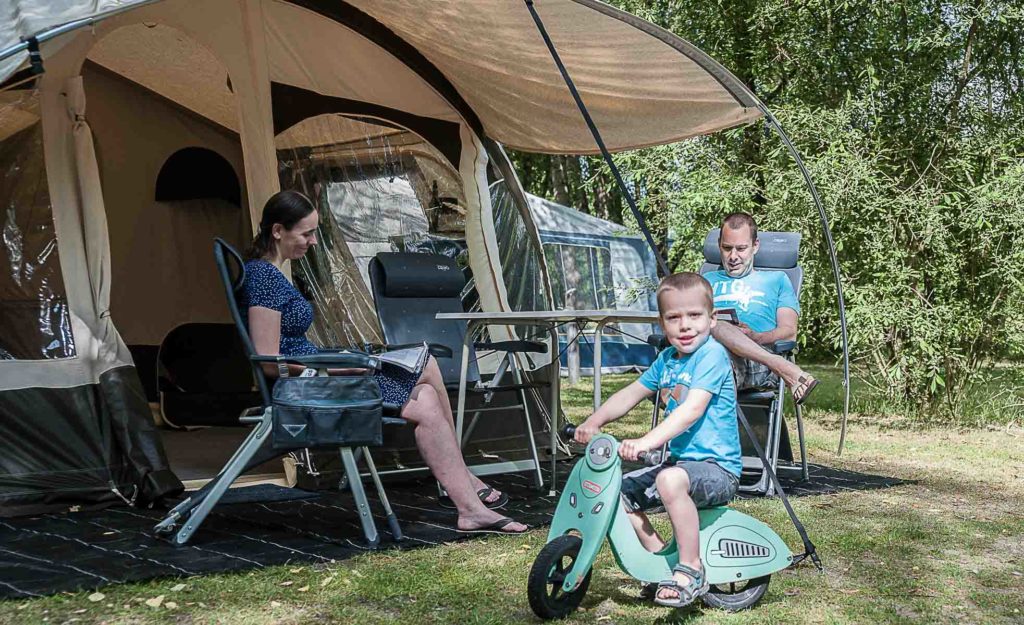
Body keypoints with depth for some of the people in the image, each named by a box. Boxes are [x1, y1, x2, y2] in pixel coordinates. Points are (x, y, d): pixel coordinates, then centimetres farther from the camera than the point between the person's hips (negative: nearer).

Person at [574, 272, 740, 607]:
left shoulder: (712, 354, -16)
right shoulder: (666, 359, 10)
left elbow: (692, 410, -27)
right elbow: (631, 394, 17)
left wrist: (647, 441, -37)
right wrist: (593, 422, 1)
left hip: (718, 468, -9)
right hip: (679, 462, 9)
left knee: (671, 480, -38)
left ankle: (691, 570, -24)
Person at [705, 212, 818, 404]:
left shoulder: (776, 280, 29)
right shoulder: (706, 280, 35)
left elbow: (789, 332, 13)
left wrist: (756, 337, -10)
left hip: (757, 367, -2)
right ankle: (783, 368, -41)